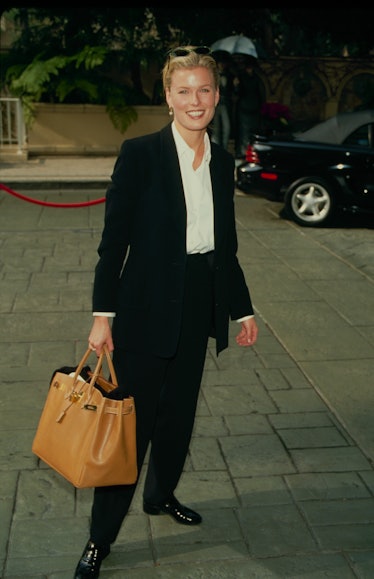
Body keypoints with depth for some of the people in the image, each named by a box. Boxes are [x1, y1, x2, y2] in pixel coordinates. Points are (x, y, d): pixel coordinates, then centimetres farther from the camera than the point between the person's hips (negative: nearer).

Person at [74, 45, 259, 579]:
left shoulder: (222, 161, 5)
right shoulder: (140, 154, -11)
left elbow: (226, 246, 12)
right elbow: (114, 239, -11)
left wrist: (242, 309, 13)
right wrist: (103, 314, -14)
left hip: (199, 307, 5)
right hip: (148, 308, -5)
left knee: (179, 412, 18)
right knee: (133, 419, 1)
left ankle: (162, 495, 42)